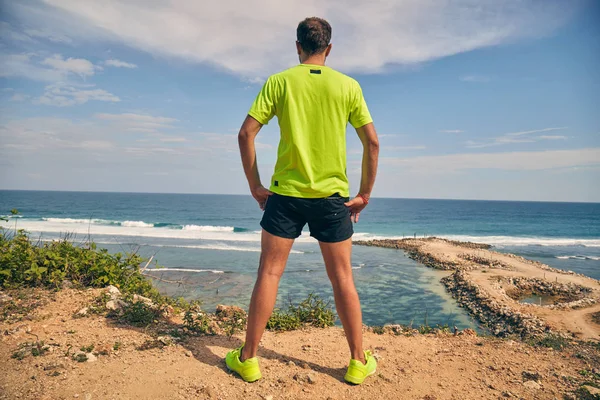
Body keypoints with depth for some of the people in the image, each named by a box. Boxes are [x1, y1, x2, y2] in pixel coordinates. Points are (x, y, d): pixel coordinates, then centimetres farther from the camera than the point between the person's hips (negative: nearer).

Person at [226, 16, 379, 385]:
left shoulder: (279, 82, 2)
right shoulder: (348, 86, 4)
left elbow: (246, 134, -4)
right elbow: (372, 142, 0)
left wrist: (256, 186, 3)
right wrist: (364, 194, 6)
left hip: (286, 192, 0)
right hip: (332, 194, 1)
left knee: (269, 274, 6)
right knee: (342, 278, 9)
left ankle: (248, 359, 16)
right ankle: (359, 362, 21)